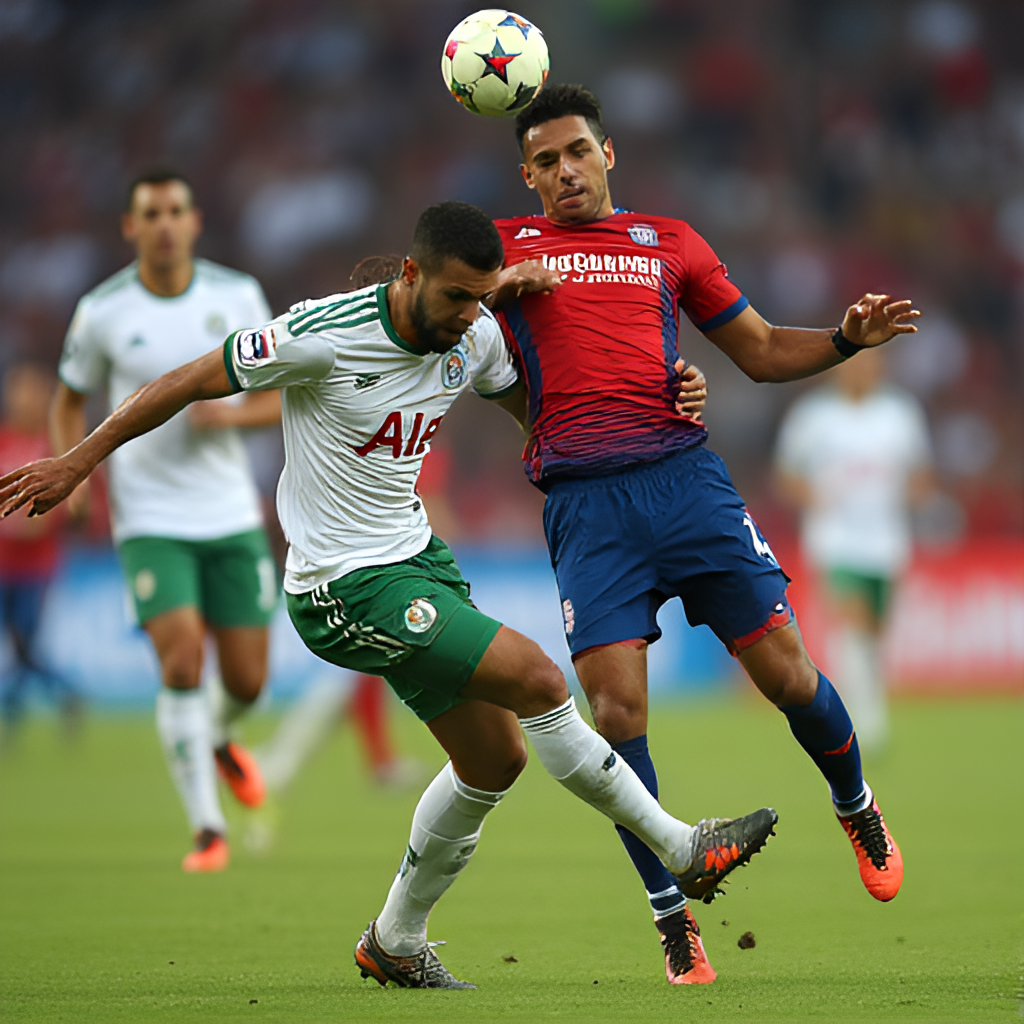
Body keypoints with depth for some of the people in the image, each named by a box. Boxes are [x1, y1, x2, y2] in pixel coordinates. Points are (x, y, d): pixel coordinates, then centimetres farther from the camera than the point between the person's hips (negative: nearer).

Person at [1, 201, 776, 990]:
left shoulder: (477, 335, -2)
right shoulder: (324, 337, -22)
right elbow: (188, 384, -11)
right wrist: (75, 466, -5)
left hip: (419, 558, 8)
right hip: (348, 589, -8)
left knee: (495, 759, 9)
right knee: (536, 679, -18)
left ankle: (395, 944, 26)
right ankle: (681, 850, -5)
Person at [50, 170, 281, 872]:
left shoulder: (238, 297, -1)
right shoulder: (103, 312, -4)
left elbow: (281, 397, 6)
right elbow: (71, 401, 11)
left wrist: (230, 414, -16)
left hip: (232, 517, 2)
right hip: (150, 520, -2)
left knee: (247, 680, 4)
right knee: (183, 662, -18)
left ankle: (216, 739, 42)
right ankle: (209, 831, -9)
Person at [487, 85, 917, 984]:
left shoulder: (670, 241, 19)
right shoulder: (506, 247, 15)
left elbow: (762, 352, 22)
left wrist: (846, 339, 3)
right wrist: (496, 287, -9)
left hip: (683, 474, 1)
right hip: (583, 500, -1)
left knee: (786, 673, -2)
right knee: (618, 713, -10)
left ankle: (856, 806, 28)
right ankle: (669, 913, 3)